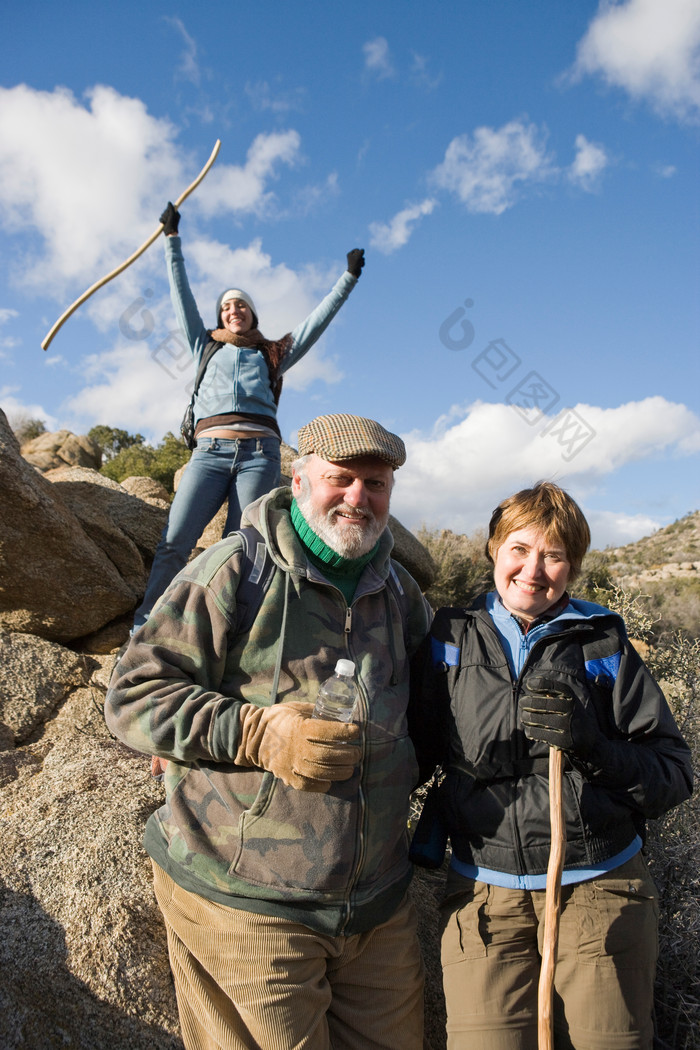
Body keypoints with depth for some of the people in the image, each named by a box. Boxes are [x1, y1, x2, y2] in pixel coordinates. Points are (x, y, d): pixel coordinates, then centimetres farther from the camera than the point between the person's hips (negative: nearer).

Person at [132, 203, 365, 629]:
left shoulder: (273, 355, 25)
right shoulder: (207, 347, 27)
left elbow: (319, 320, 23)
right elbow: (182, 293, 27)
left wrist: (348, 278, 20)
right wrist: (173, 238, 27)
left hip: (259, 453, 0)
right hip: (210, 450, 0)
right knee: (174, 542, -14)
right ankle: (144, 628, -12)